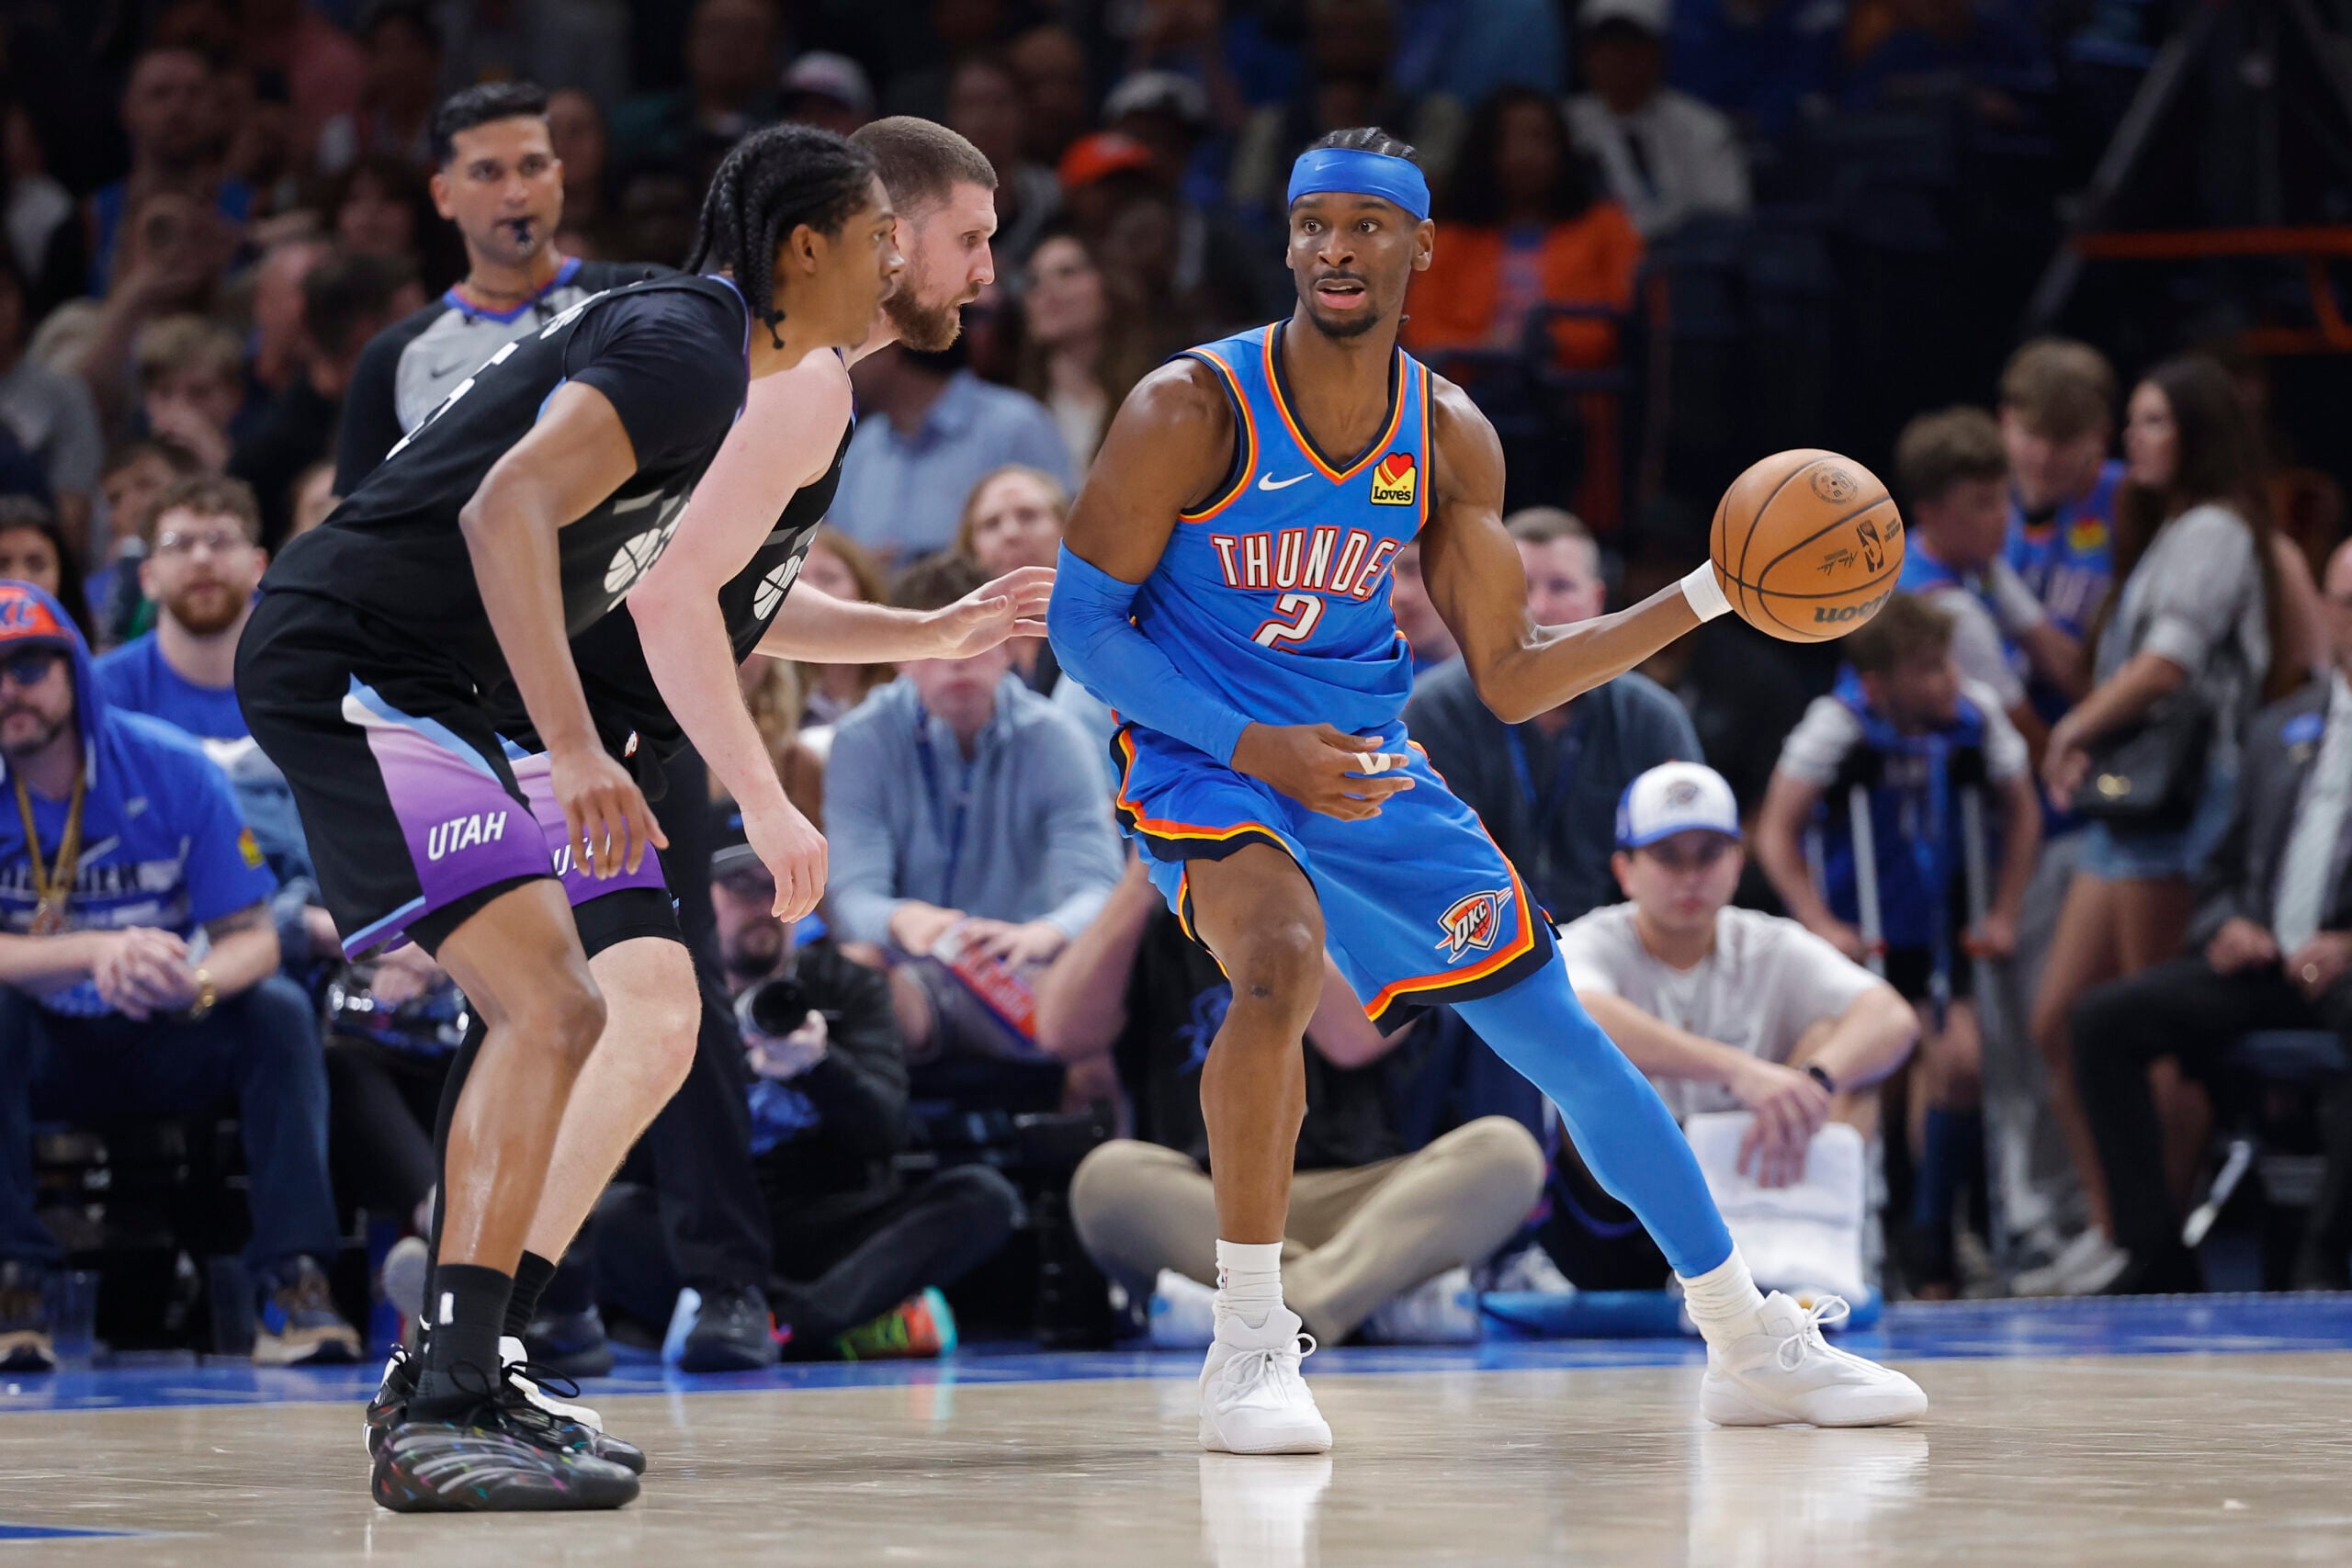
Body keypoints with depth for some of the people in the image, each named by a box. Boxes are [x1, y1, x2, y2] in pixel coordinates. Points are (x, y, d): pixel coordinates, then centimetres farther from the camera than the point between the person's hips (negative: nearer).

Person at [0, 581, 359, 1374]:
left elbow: (253, 937, -10)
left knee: (279, 1011, -27)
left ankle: (294, 1282, -31)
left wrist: (195, 982, -35)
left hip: (170, 1046, 1)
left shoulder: (172, 768, -9)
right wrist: (98, 953, -40)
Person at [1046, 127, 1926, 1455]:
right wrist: (1257, 747, -23)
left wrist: (1707, 598, -6)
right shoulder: (1193, 411, -15)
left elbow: (1514, 681, 4)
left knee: (1564, 1036, 7)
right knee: (1280, 972, -36)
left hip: (1371, 771, 5)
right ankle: (1250, 1348, -23)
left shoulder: (1452, 442, -1)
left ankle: (1755, 1347, 22)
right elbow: (1083, 622, -12)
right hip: (1207, 761, -5)